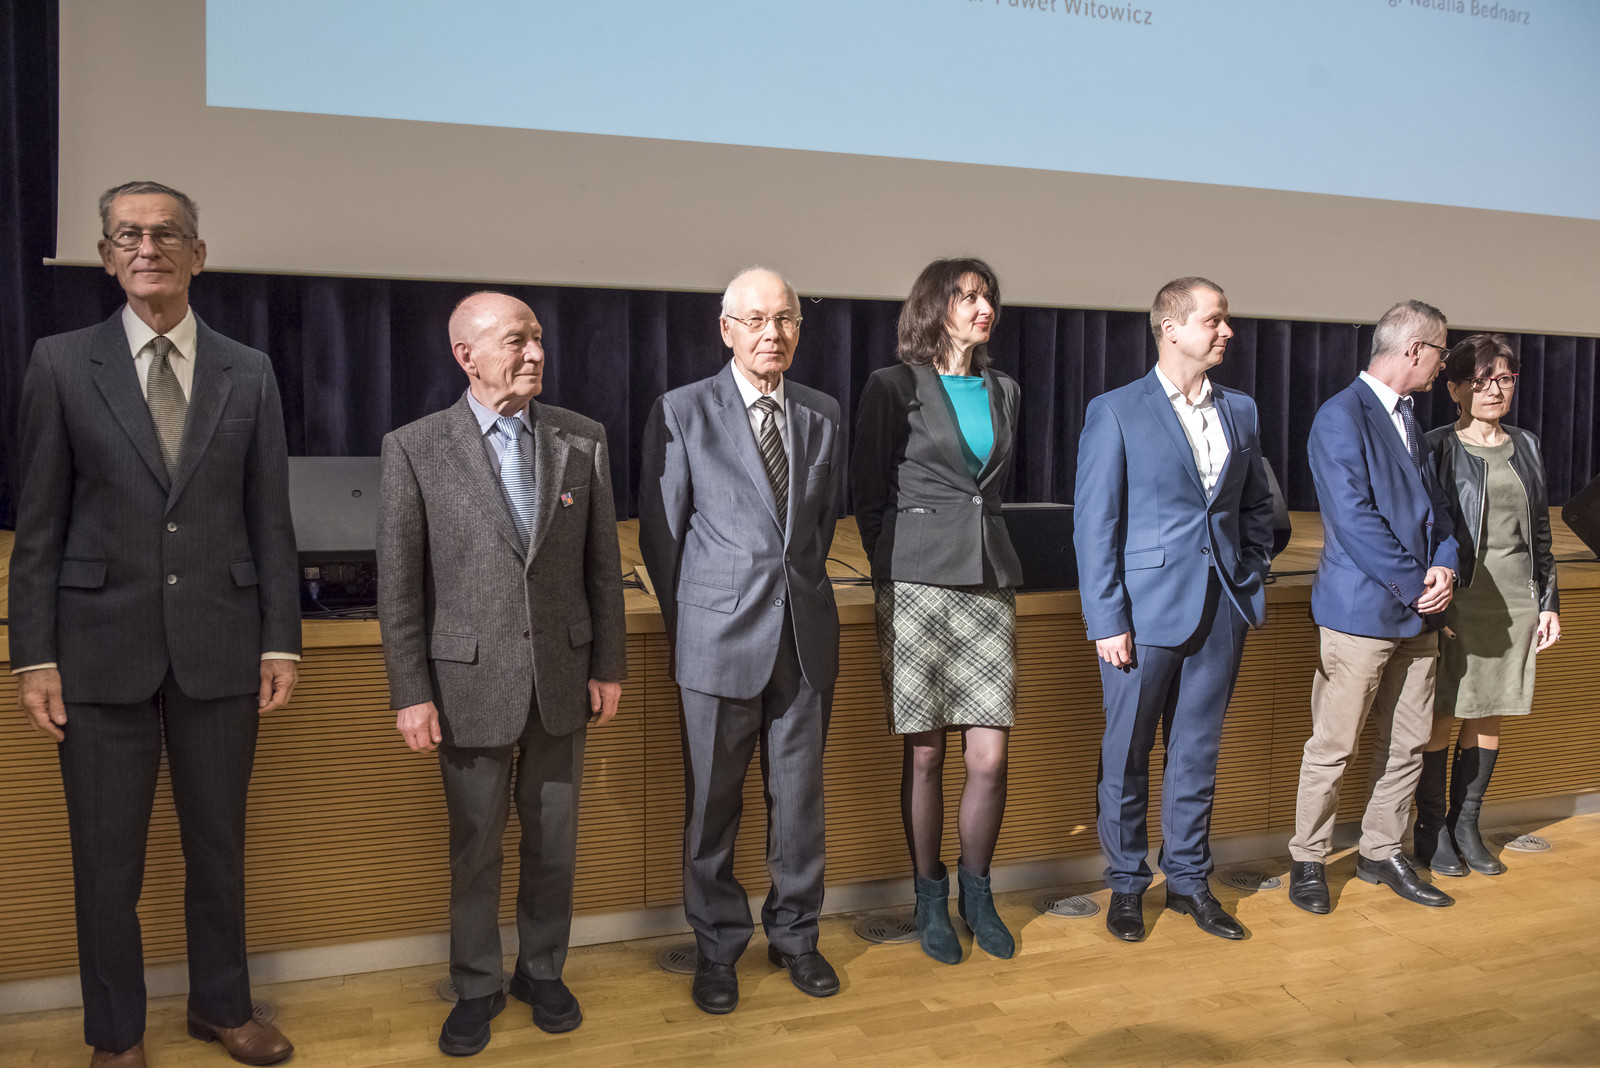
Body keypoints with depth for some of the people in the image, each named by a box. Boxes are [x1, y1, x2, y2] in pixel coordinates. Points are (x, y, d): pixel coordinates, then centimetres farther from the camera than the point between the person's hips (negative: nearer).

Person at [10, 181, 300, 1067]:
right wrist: (34, 656, -3)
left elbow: (270, 520, 5)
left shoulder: (249, 374, 5)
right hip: (103, 646, -1)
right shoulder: (61, 364, 2)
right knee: (106, 856, 9)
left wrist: (281, 641, 1)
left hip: (221, 645, 1)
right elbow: (39, 523, 1)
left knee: (219, 842, 13)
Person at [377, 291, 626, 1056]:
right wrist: (411, 694, -6)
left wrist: (608, 666, 4)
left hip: (562, 677, 2)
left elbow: (603, 564, 4)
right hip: (470, 681, -2)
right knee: (475, 848, 12)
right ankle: (477, 987, 32)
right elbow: (399, 584, -5)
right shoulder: (414, 448, -7)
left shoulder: (582, 440, 0)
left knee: (554, 841, 14)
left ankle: (542, 971, 36)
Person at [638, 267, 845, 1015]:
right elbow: (660, 535, 1)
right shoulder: (681, 413, -3)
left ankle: (794, 935, 31)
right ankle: (717, 948, 26)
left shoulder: (823, 414, 8)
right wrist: (690, 623, 5)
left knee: (800, 796, 12)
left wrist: (801, 586, 12)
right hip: (720, 638, -3)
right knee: (713, 804, 7)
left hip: (806, 632, 3)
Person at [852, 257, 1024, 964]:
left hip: (990, 580, 4)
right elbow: (869, 494, 3)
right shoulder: (894, 387, 1)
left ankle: (976, 892, 22)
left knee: (990, 756, 1)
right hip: (918, 584, -4)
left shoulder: (1004, 391, 16)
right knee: (923, 754, 3)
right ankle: (929, 899, 20)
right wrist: (889, 577, 3)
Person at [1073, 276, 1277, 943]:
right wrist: (1107, 621, -13)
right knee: (1127, 757, 6)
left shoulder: (1240, 410, 10)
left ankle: (1189, 879, 28)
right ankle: (1126, 885, 23)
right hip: (1145, 611, -4)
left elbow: (1257, 503, 20)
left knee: (1198, 754, 13)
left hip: (1221, 612, 5)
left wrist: (1252, 578, 9)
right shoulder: (1115, 412, -6)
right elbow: (1093, 524, -9)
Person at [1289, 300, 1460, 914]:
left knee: (1407, 743, 13)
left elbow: (1433, 504, 16)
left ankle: (1382, 853, 28)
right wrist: (1416, 584, -15)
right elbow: (1354, 518, -18)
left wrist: (1443, 567, -3)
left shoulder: (1406, 418, 16)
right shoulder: (1341, 416, -12)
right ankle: (1308, 861, 15)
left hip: (1418, 612, 8)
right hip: (1360, 610, -8)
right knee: (1332, 747, 1)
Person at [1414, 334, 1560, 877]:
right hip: (1458, 600, -5)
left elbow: (1540, 531, 16)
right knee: (1442, 715, -1)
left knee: (1490, 718, 10)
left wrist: (1549, 601, 12)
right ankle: (1431, 828, 14)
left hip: (1516, 602, 5)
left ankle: (1466, 826, 23)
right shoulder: (1436, 448, -4)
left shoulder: (1526, 447, 13)